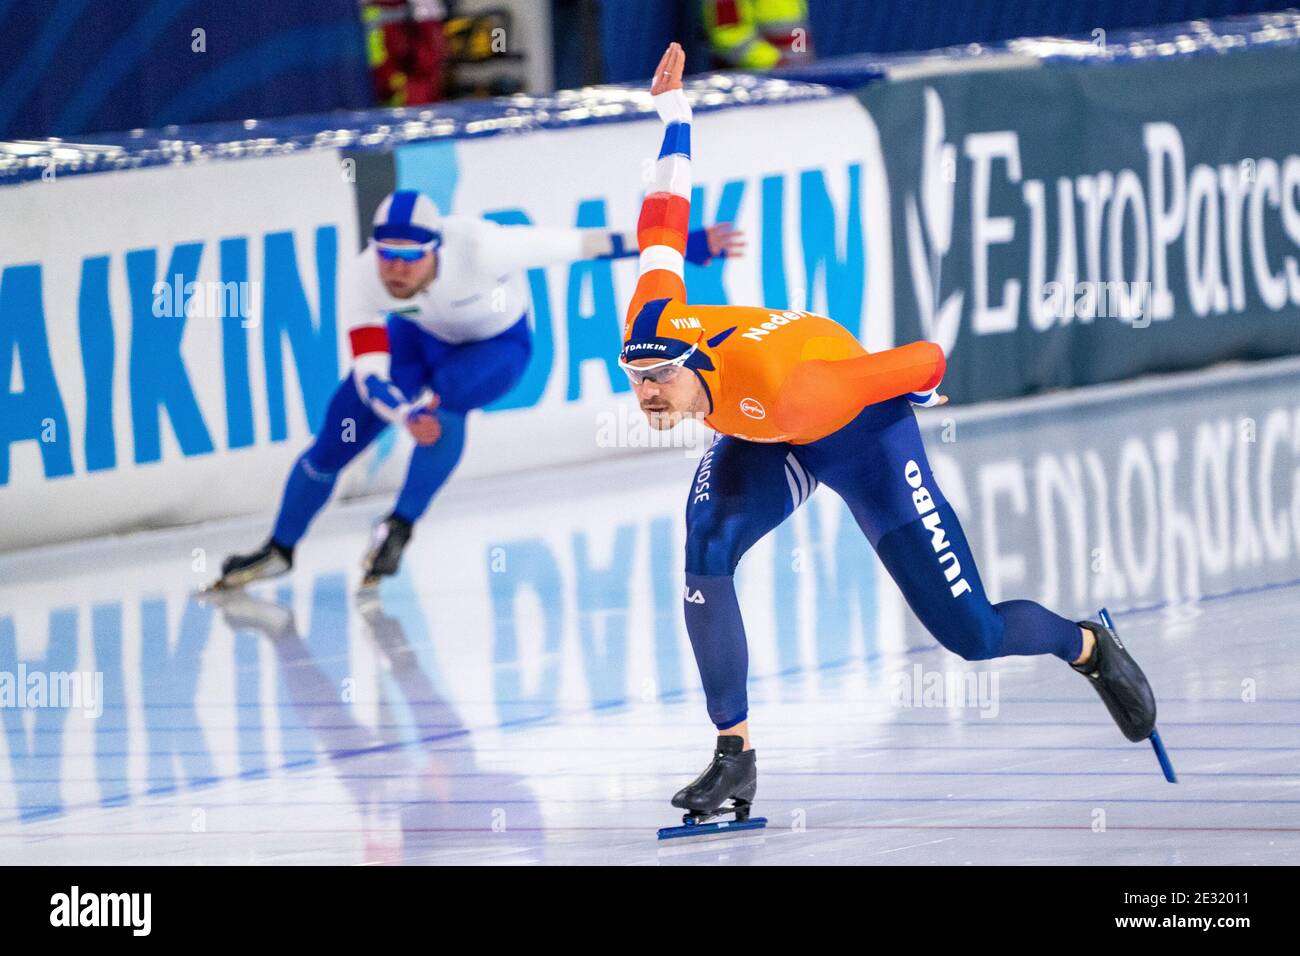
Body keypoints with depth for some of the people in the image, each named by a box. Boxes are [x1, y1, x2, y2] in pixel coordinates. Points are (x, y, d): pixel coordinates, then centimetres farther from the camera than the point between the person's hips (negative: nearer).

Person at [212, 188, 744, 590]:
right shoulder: (360, 280, -30)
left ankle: (399, 530, -21)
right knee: (342, 428, -6)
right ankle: (279, 551, 14)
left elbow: (582, 245, -40)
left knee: (448, 397, -34)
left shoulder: (478, 248, -41)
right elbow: (370, 372, -32)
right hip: (419, 336, 3)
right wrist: (405, 416, -53)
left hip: (498, 344, -3)